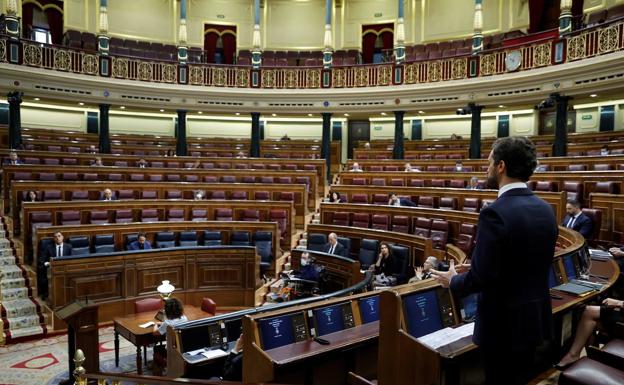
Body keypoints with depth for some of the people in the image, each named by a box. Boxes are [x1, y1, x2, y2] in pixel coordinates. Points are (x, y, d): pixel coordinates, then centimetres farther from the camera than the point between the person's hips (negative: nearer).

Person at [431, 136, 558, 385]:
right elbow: (526, 265, 9)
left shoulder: (495, 212, -24)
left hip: (504, 322, -7)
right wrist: (475, 269, 14)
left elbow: (482, 278, -24)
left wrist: (454, 281, -3)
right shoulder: (545, 209, 2)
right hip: (536, 317, 7)